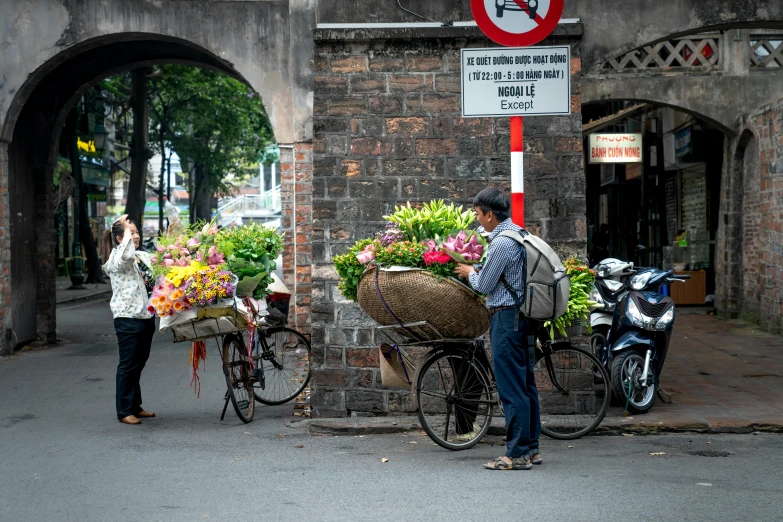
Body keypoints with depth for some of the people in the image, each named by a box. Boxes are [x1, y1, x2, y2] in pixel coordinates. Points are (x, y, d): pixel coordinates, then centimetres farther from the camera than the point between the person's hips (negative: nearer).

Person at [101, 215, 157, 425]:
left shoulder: (144, 256, 14)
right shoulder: (116, 258, -9)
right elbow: (126, 256, -32)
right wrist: (126, 230, -22)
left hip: (146, 317, 8)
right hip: (128, 318, -8)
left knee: (139, 363, 14)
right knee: (128, 365, -3)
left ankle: (135, 406, 24)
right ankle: (124, 411, 3)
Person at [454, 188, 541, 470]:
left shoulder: (502, 243, -18)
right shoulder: (518, 233, 13)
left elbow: (484, 285, -11)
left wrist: (470, 272, 8)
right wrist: (476, 270, 22)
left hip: (506, 317, -10)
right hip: (522, 316, 10)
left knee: (511, 388, -7)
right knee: (525, 383, 13)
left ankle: (517, 455, -5)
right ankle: (531, 448, 20)